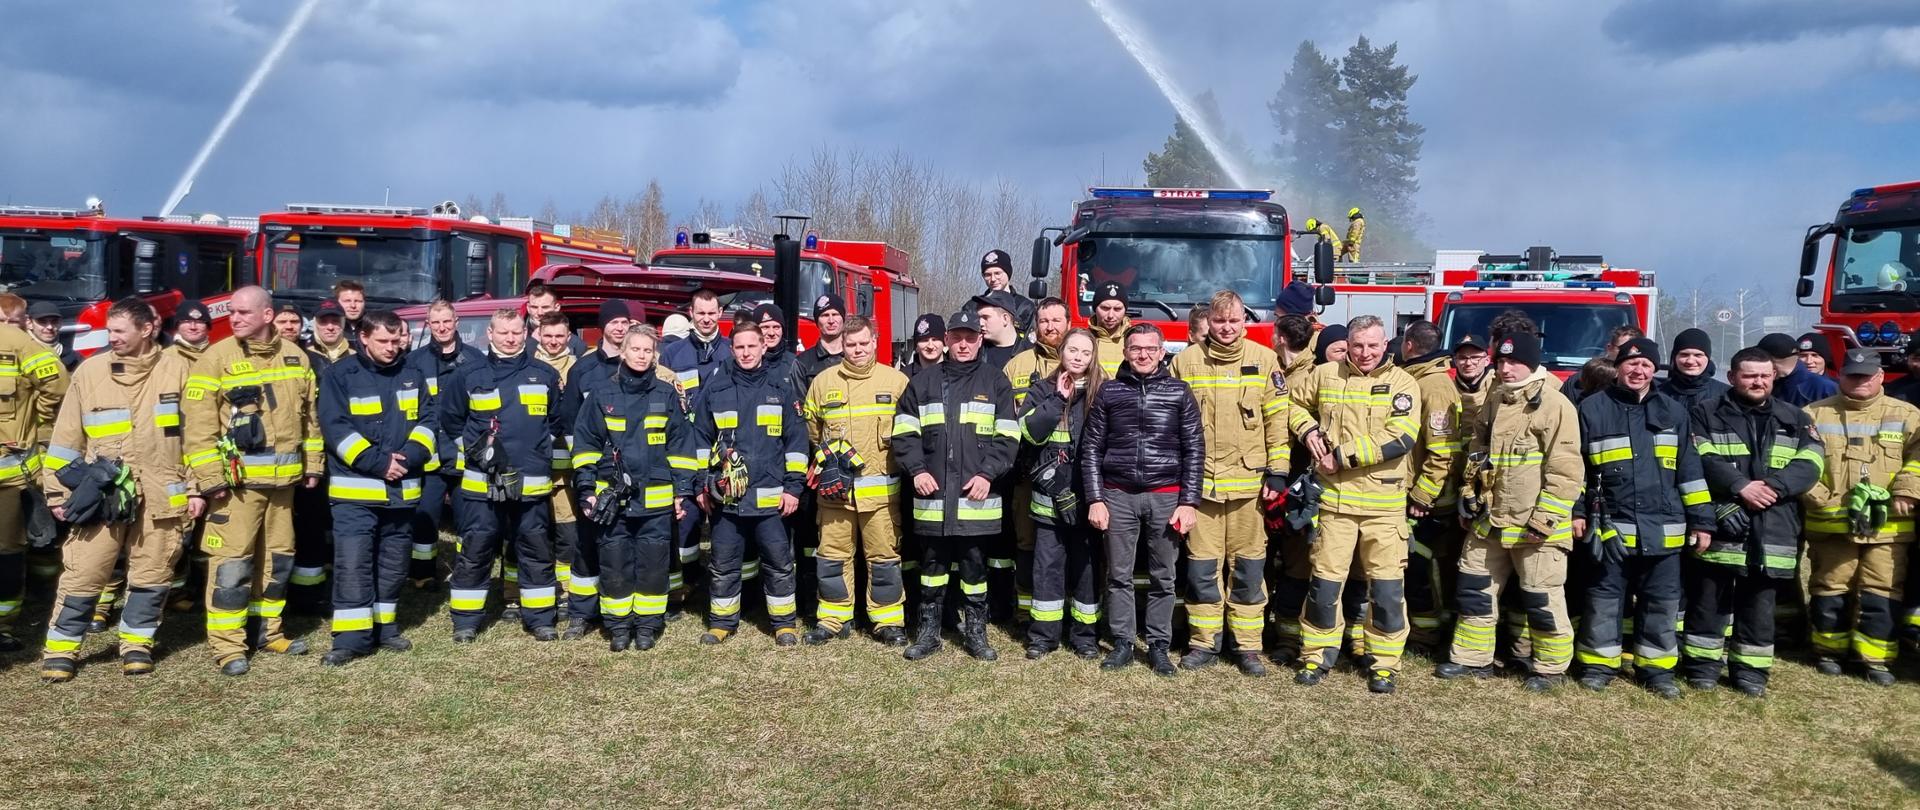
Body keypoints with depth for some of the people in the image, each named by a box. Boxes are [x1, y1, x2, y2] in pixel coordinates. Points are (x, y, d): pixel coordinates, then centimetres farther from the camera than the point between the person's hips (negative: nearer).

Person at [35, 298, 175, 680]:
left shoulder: (176, 369, 1)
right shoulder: (90, 371, 3)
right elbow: (67, 436, 7)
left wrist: (196, 488, 1)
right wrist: (57, 491, 5)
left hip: (160, 495, 0)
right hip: (100, 494, 0)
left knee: (152, 575, 8)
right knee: (82, 574, 1)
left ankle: (137, 642, 23)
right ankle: (61, 646, 16)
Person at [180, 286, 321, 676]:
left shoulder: (295, 357, 8)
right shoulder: (216, 358, -7)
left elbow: (309, 416, 15)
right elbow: (199, 425, -10)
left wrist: (313, 464, 12)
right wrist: (210, 478, -15)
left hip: (282, 479, 5)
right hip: (237, 479, -5)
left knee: (278, 557, 14)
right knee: (232, 562, -4)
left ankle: (266, 630, 27)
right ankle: (228, 645, 3)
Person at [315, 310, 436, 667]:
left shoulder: (413, 375, 10)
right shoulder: (340, 376, -4)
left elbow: (427, 420, 7)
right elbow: (335, 427, -11)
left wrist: (411, 454, -11)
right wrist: (375, 462, -17)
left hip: (401, 489, 4)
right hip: (355, 489, -4)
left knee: (393, 564, 12)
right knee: (352, 564, -7)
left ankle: (385, 628, 24)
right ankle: (351, 638, -2)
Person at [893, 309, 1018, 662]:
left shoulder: (995, 382, 5)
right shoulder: (922, 382, 9)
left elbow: (1007, 437, 0)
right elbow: (904, 432, 7)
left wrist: (987, 474, -11)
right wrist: (917, 470, -6)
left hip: (976, 496, -1)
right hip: (932, 494, 2)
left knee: (974, 566, 6)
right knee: (932, 564, 10)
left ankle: (975, 632, 18)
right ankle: (928, 632, 19)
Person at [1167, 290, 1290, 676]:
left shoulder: (1264, 360, 2)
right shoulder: (1185, 361, 3)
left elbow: (1278, 419, 2)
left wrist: (1277, 471, -3)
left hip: (1249, 481, 0)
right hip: (1199, 480, 0)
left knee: (1248, 566, 7)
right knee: (1202, 566, 6)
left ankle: (1248, 646, 18)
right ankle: (1204, 643, 19)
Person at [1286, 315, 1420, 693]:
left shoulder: (1402, 383, -3)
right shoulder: (1325, 375, 7)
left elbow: (1400, 440, -15)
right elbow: (1297, 402, 24)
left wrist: (1342, 456, -15)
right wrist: (1308, 430, 3)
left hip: (1384, 504, -2)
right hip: (1335, 499, 2)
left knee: (1387, 587, 3)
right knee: (1325, 583, 7)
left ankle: (1385, 663, 17)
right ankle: (1317, 657, 21)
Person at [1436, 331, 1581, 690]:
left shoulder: (1555, 405, -13)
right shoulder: (1495, 402, 12)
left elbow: (1564, 471, -17)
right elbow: (1476, 452, 22)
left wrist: (1545, 519, -19)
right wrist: (1468, 495, 15)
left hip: (1533, 525, -8)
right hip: (1490, 520, 8)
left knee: (1543, 600, 3)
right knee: (1475, 588, 13)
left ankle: (1551, 668, 19)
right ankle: (1473, 658, 25)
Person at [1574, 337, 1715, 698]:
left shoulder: (1673, 411, 8)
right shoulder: (1592, 409, 1)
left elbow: (1690, 469, 10)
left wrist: (1700, 519, 8)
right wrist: (1575, 512, 1)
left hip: (1663, 529, 2)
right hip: (1610, 526, -2)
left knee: (1661, 602, 9)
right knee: (1604, 598, 5)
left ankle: (1656, 668, 21)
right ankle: (1598, 664, 16)